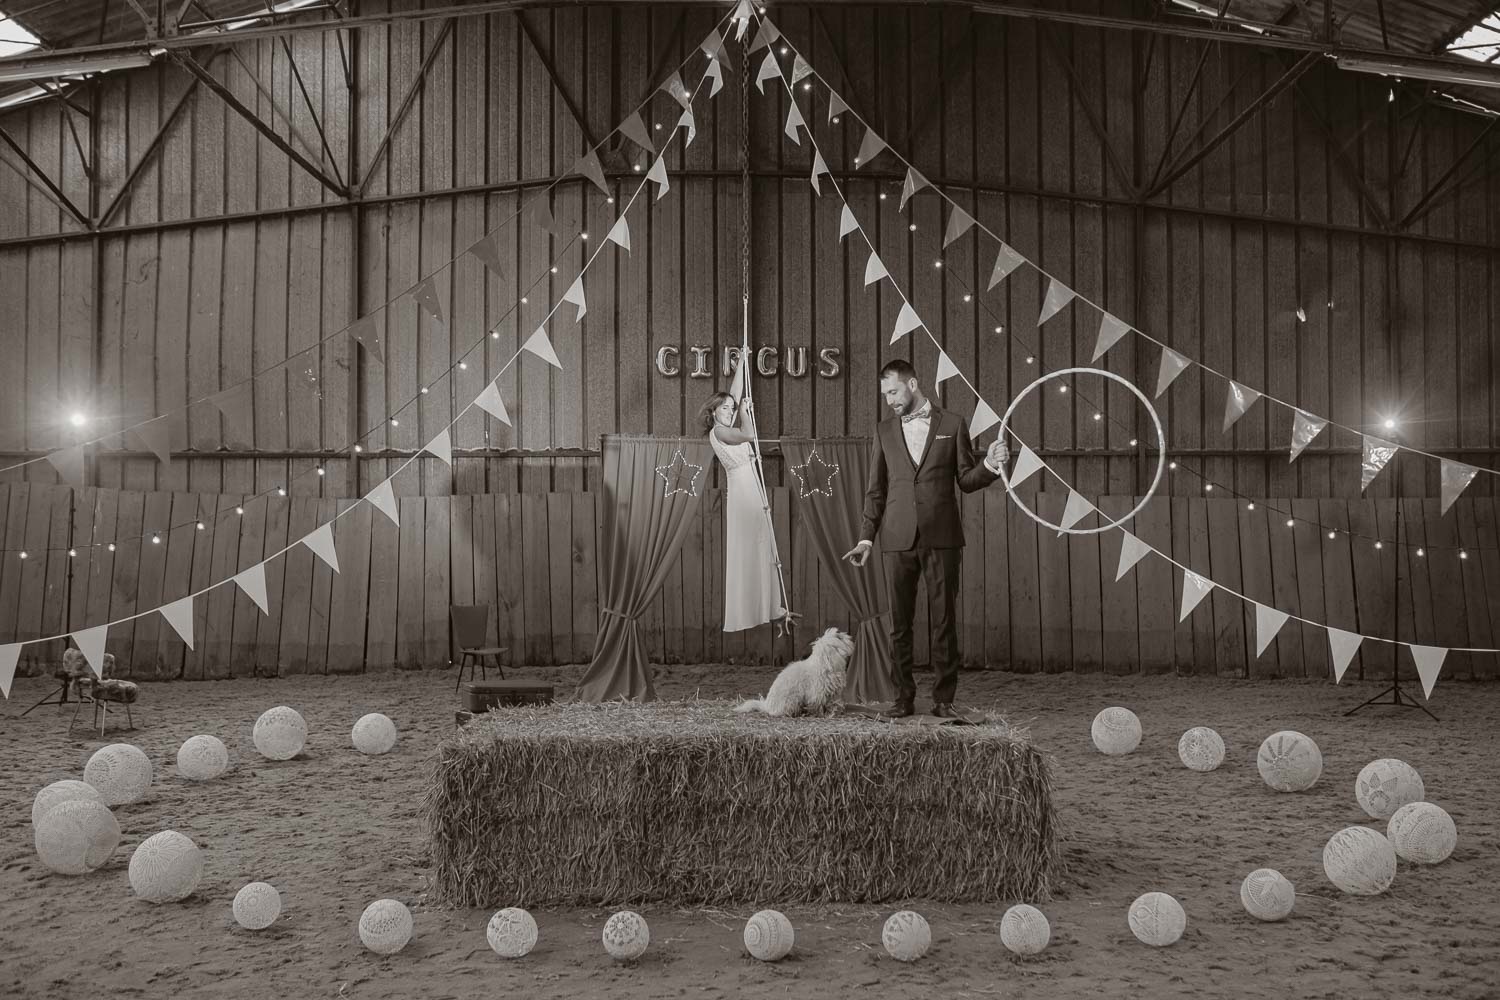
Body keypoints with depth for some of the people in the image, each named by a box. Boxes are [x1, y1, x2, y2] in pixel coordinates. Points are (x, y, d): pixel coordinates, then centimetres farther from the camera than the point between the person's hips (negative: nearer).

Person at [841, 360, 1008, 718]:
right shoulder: (884, 430, 12)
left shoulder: (953, 424, 6)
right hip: (898, 539, 2)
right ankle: (904, 697, 12)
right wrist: (866, 538, 6)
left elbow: (966, 481, 8)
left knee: (942, 622, 0)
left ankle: (944, 699, 8)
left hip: (941, 538, -2)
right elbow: (876, 490, 12)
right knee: (899, 624, 3)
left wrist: (990, 466, -12)